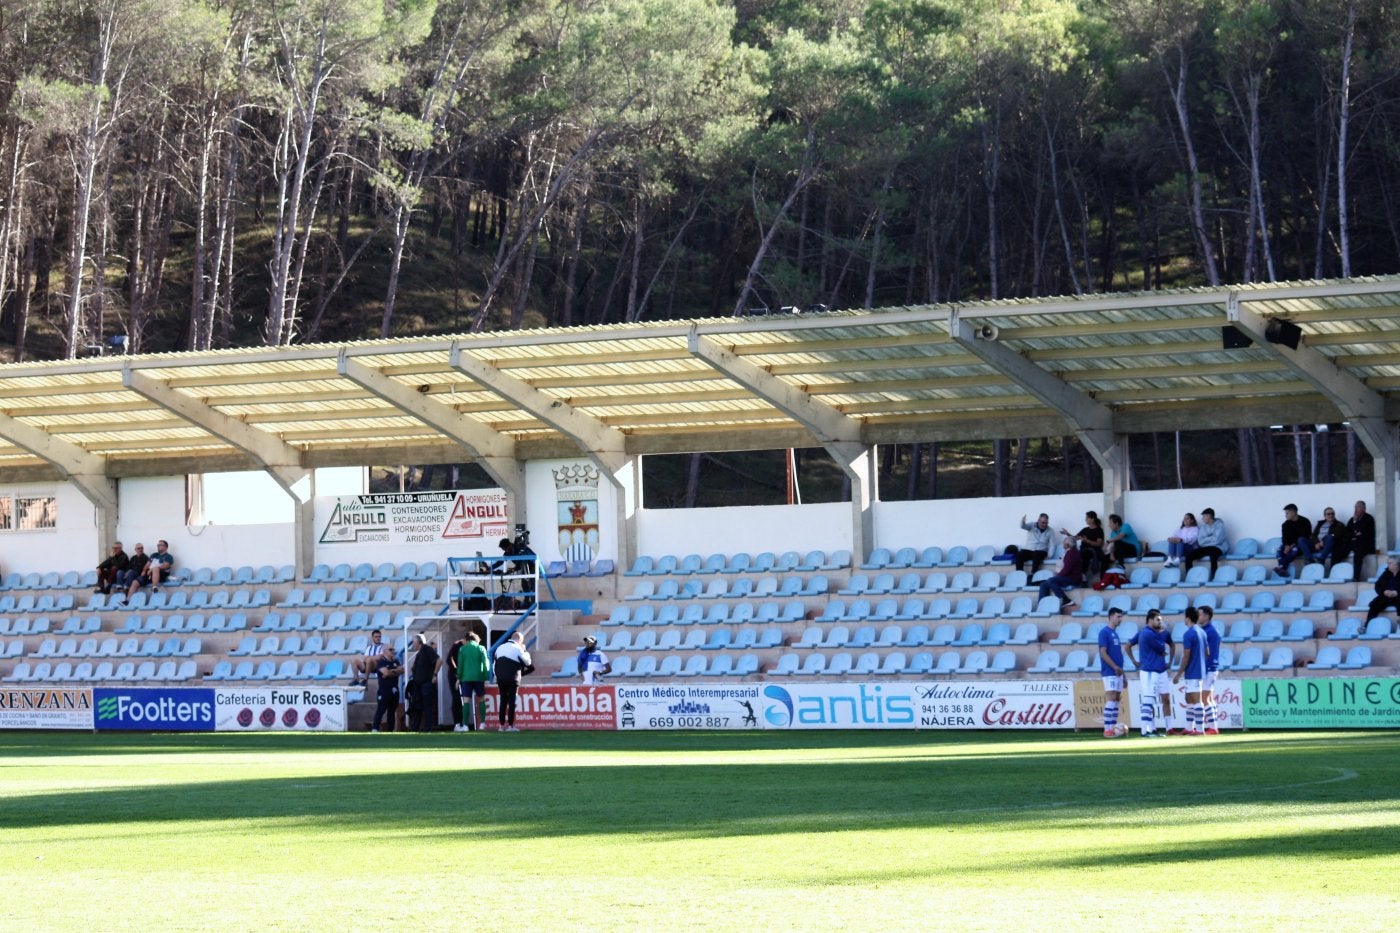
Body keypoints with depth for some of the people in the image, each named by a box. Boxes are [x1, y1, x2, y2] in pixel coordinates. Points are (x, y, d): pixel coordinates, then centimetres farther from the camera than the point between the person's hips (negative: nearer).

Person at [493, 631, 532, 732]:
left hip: (500, 679, 5)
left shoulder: (500, 648, 13)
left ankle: (501, 725, 7)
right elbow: (527, 662, -1)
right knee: (512, 701, -2)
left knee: (503, 701, 9)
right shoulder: (517, 649, -6)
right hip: (513, 680, -5)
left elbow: (496, 664, 13)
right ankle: (510, 725, -6)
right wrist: (525, 652, 13)